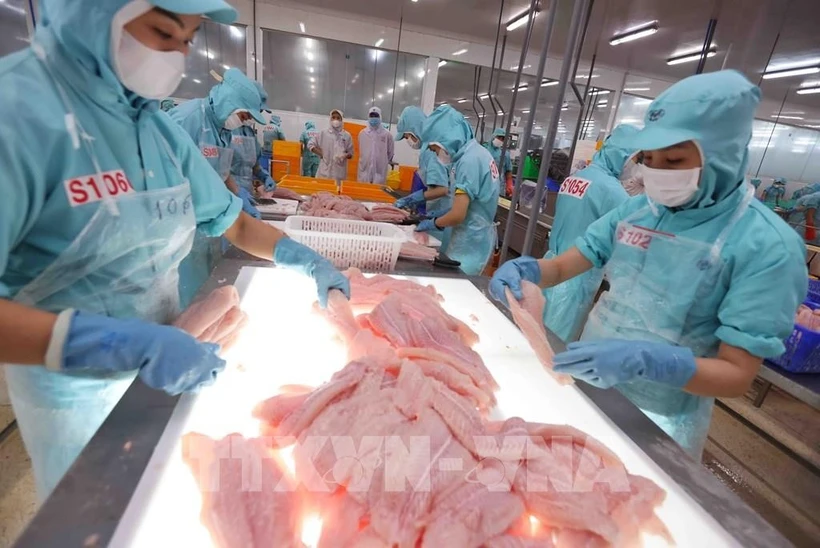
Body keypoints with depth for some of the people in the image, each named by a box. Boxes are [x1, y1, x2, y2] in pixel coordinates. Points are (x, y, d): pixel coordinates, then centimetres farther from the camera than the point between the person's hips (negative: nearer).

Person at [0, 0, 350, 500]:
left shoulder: (162, 131, -3)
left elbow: (233, 222, 2)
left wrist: (298, 257, -12)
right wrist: (119, 342, -39)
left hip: (164, 363, 6)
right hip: (76, 385, -5)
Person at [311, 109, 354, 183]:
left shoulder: (347, 136, 6)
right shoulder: (324, 133, 7)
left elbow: (351, 154, 10)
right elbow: (310, 144, 11)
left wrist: (345, 155, -12)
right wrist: (321, 154, -1)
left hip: (340, 173, 0)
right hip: (324, 171, 0)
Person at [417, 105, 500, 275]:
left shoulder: (469, 160, -21)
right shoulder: (477, 152, 9)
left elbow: (458, 215, -23)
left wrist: (432, 223, -6)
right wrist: (440, 215, 11)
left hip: (471, 241, -9)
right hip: (479, 236, 9)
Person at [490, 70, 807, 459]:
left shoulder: (767, 246, -18)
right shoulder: (636, 210, -4)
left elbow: (737, 375, -19)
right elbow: (563, 266, -1)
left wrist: (645, 361, -37)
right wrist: (526, 270, -23)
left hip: (658, 422, -4)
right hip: (587, 385, 5)